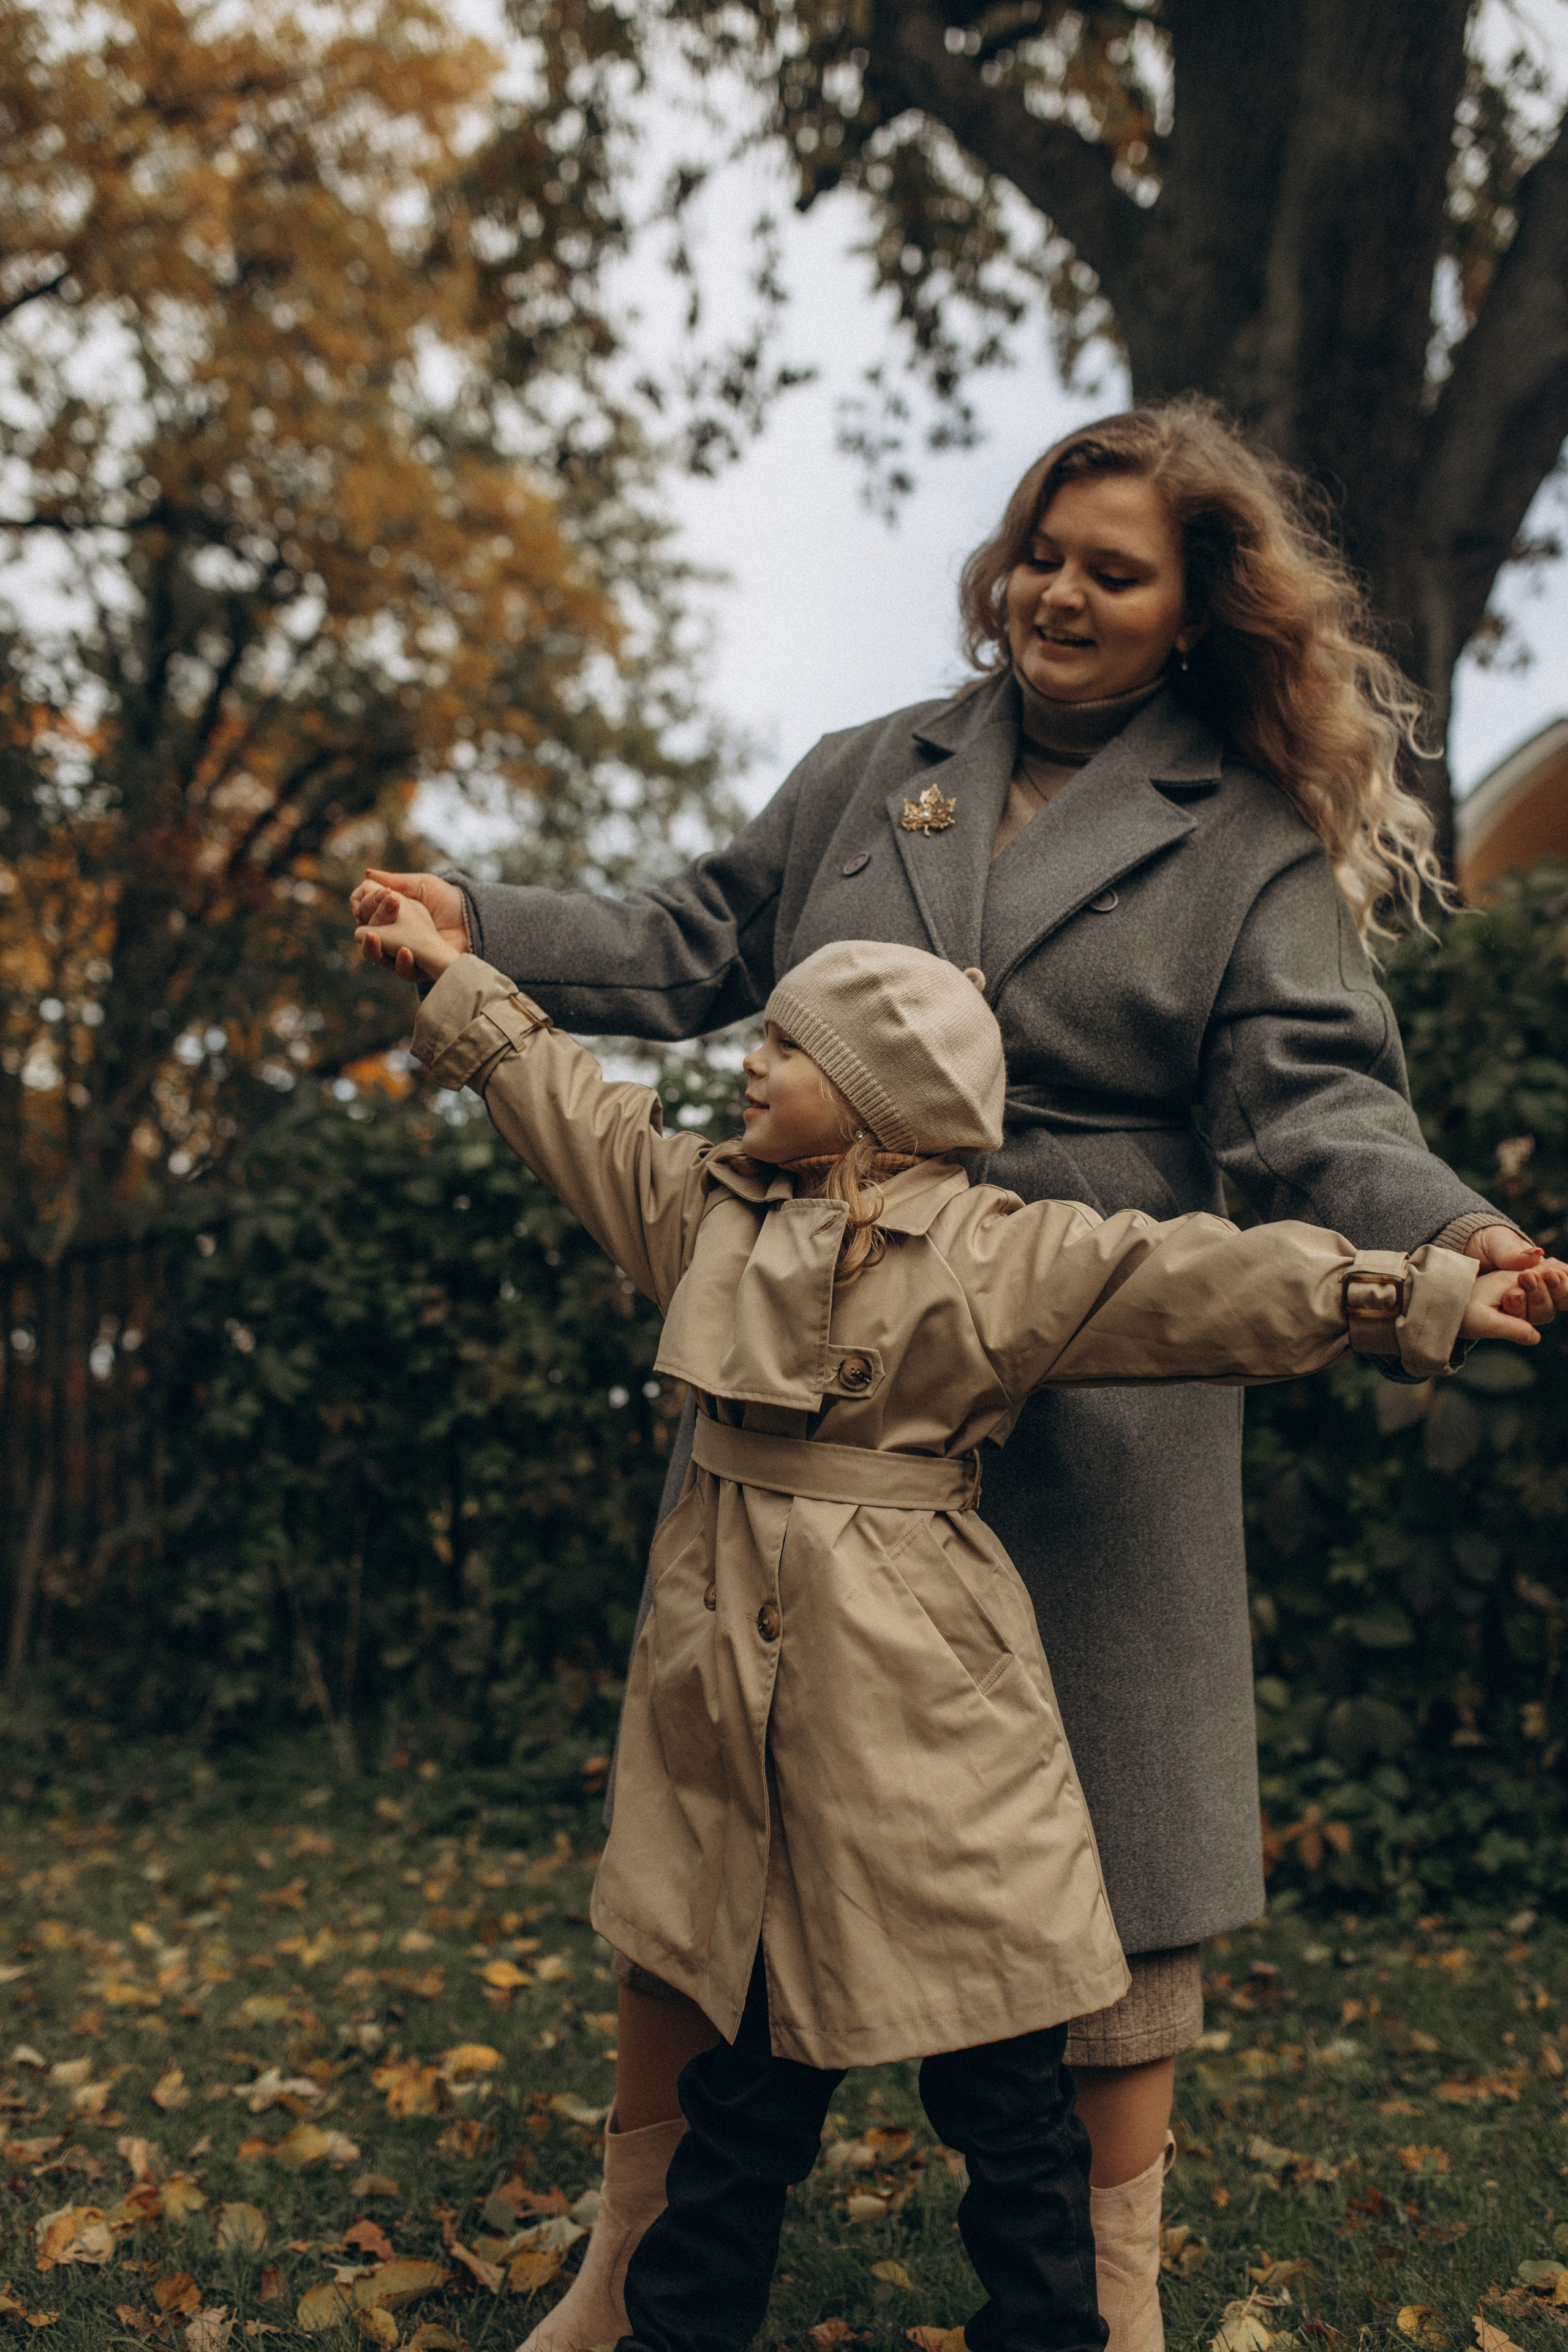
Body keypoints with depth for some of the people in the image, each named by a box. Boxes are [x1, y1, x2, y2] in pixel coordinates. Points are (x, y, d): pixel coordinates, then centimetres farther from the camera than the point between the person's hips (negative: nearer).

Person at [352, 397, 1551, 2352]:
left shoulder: (1257, 842, 4)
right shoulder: (870, 776, 14)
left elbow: (1309, 1101, -6)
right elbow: (695, 950, 18)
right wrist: (480, 928, 7)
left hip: (1087, 1388, -3)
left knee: (1095, 1845, 3)